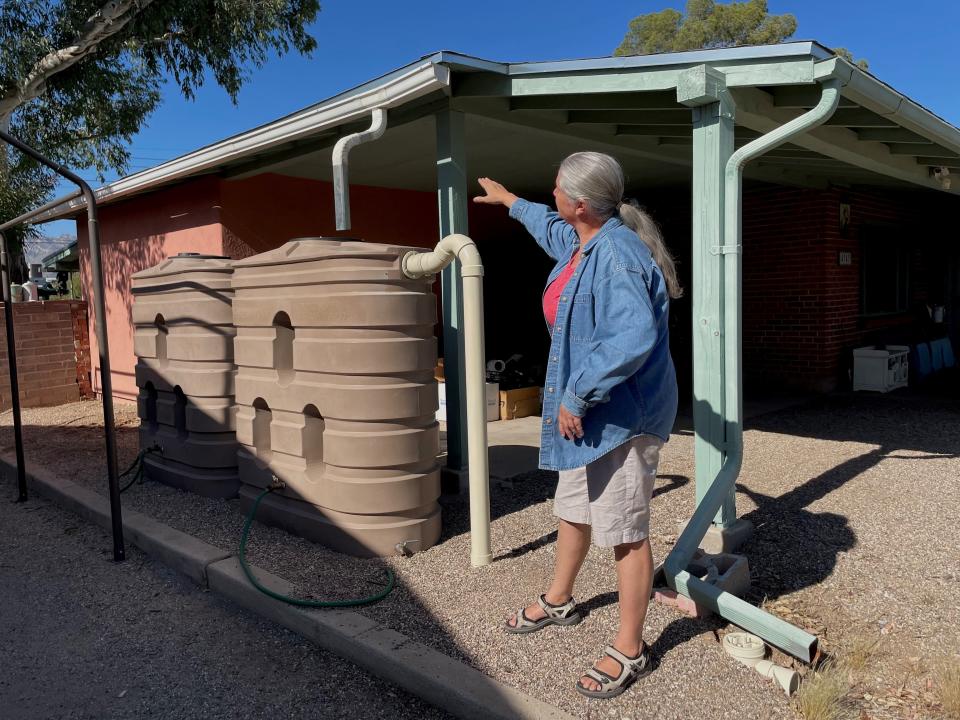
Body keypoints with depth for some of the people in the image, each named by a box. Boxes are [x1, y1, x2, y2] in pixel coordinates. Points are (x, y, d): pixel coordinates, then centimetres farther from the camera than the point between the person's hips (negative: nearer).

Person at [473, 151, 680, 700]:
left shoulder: (617, 252, -24)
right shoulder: (581, 241, 8)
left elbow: (634, 338, -36)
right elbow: (553, 229, 33)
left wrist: (576, 396, -28)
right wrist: (510, 201, 46)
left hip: (622, 413, -11)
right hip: (586, 409, 11)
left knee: (625, 531, 2)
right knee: (572, 509, 24)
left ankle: (630, 651, 19)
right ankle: (559, 602, 46)